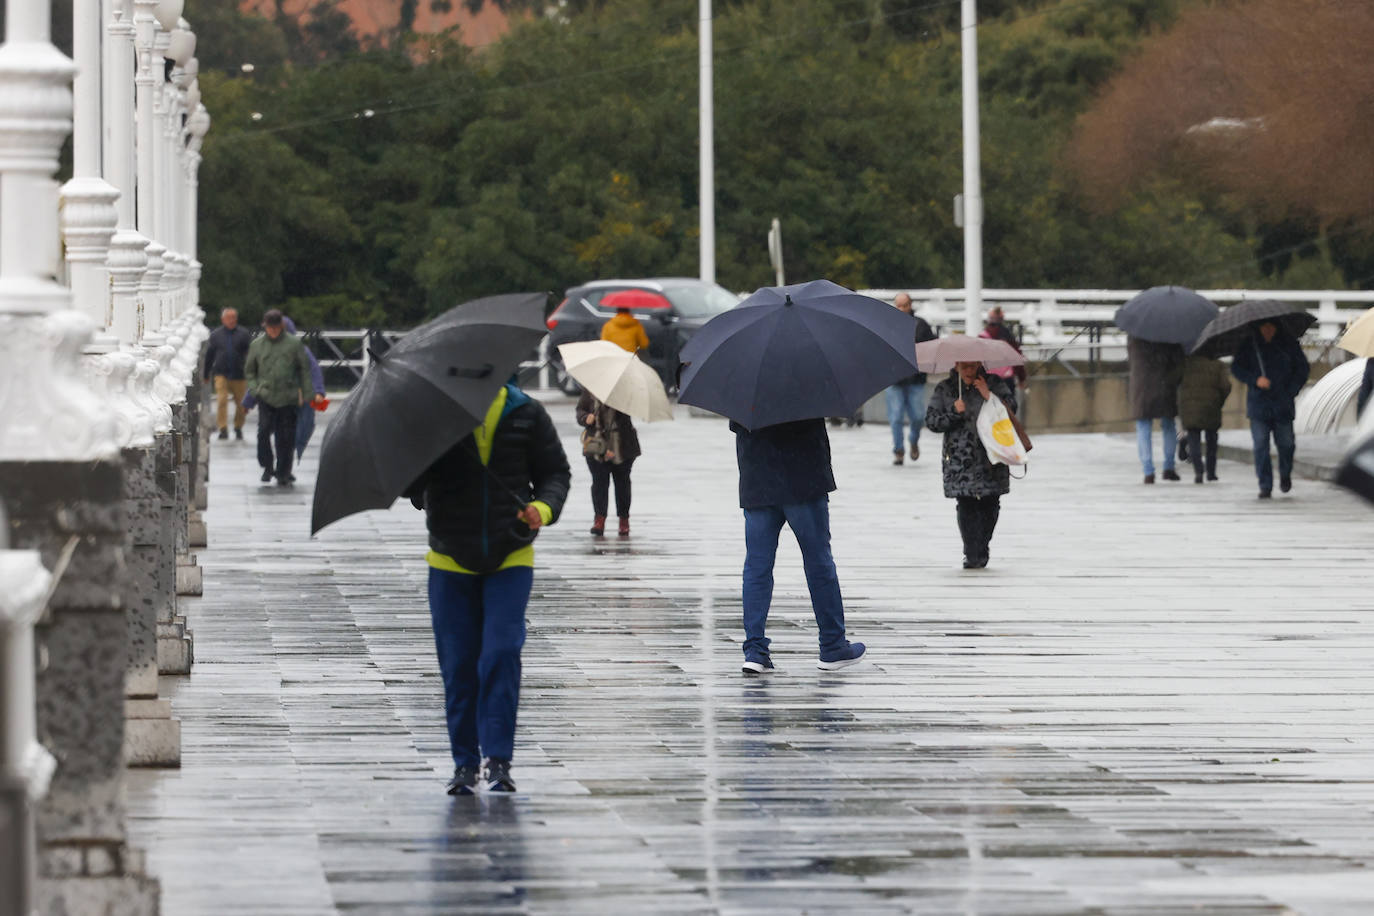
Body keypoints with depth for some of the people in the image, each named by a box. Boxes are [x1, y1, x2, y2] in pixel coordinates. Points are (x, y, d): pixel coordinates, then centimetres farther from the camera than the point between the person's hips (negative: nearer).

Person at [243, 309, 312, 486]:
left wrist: (304, 392, 2)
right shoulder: (257, 345, 8)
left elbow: (305, 369, 7)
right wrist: (255, 388, 2)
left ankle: (283, 473, 13)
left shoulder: (294, 343, 3)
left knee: (286, 437, 1)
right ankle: (267, 466, 4)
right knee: (264, 431, -14)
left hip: (288, 398, -1)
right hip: (266, 397, 1)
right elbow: (249, 371, 17)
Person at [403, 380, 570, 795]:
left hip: (510, 560, -1)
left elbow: (555, 472, 7)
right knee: (458, 664, 3)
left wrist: (543, 508, -13)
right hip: (451, 561, 1)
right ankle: (465, 762, 13)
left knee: (501, 654, -13)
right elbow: (408, 483, 1)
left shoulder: (527, 414, 0)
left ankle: (498, 760, -10)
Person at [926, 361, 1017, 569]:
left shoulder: (994, 384, 7)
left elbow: (1011, 408, -1)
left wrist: (989, 395, -12)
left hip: (991, 458, 0)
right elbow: (931, 421, 5)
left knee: (990, 505, -1)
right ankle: (972, 557, -6)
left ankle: (982, 550, 17)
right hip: (959, 460, 0)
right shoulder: (944, 389, 8)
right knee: (966, 505, -8)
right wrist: (953, 413, -10)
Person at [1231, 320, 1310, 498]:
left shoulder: (1288, 342, 4)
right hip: (1258, 403, 0)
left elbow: (1303, 368, 10)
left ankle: (1285, 475, 30)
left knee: (1285, 443, 1)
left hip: (1283, 403, 0)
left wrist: (1292, 391, -3)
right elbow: (1236, 368, 4)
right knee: (1260, 446, -7)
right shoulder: (1249, 344, 4)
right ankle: (1265, 486, -2)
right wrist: (1255, 380, -13)